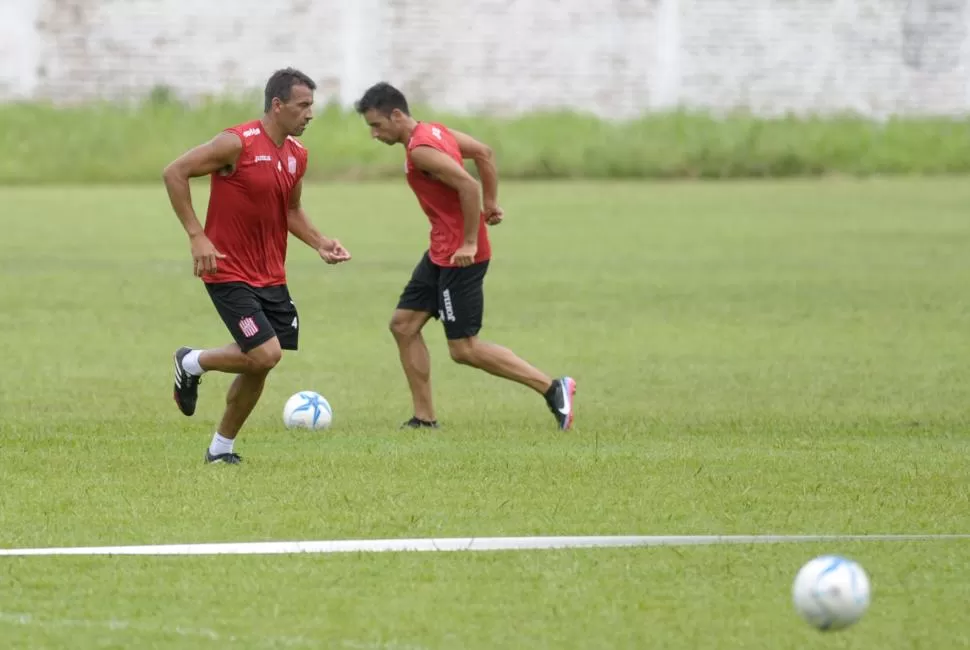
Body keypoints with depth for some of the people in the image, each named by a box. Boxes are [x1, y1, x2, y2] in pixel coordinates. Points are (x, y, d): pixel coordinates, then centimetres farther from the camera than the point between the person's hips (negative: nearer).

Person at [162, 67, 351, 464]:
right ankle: (192, 363, 9)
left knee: (258, 367, 5)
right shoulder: (237, 143, -17)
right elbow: (174, 173, -15)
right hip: (229, 272, -7)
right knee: (266, 354, -17)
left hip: (271, 276, 7)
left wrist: (320, 244, 4)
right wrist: (196, 236, -19)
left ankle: (222, 447, 21)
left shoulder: (297, 154, 6)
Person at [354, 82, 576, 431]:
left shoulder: (421, 150, -21)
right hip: (441, 253, 10)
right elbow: (484, 152, 17)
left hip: (460, 257, -10)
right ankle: (424, 418, 11)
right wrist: (491, 202, 17)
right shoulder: (434, 131, 9)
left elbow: (468, 186, -29)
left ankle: (552, 389, -2)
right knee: (403, 324, 9)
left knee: (464, 349, -5)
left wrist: (470, 243, -24)